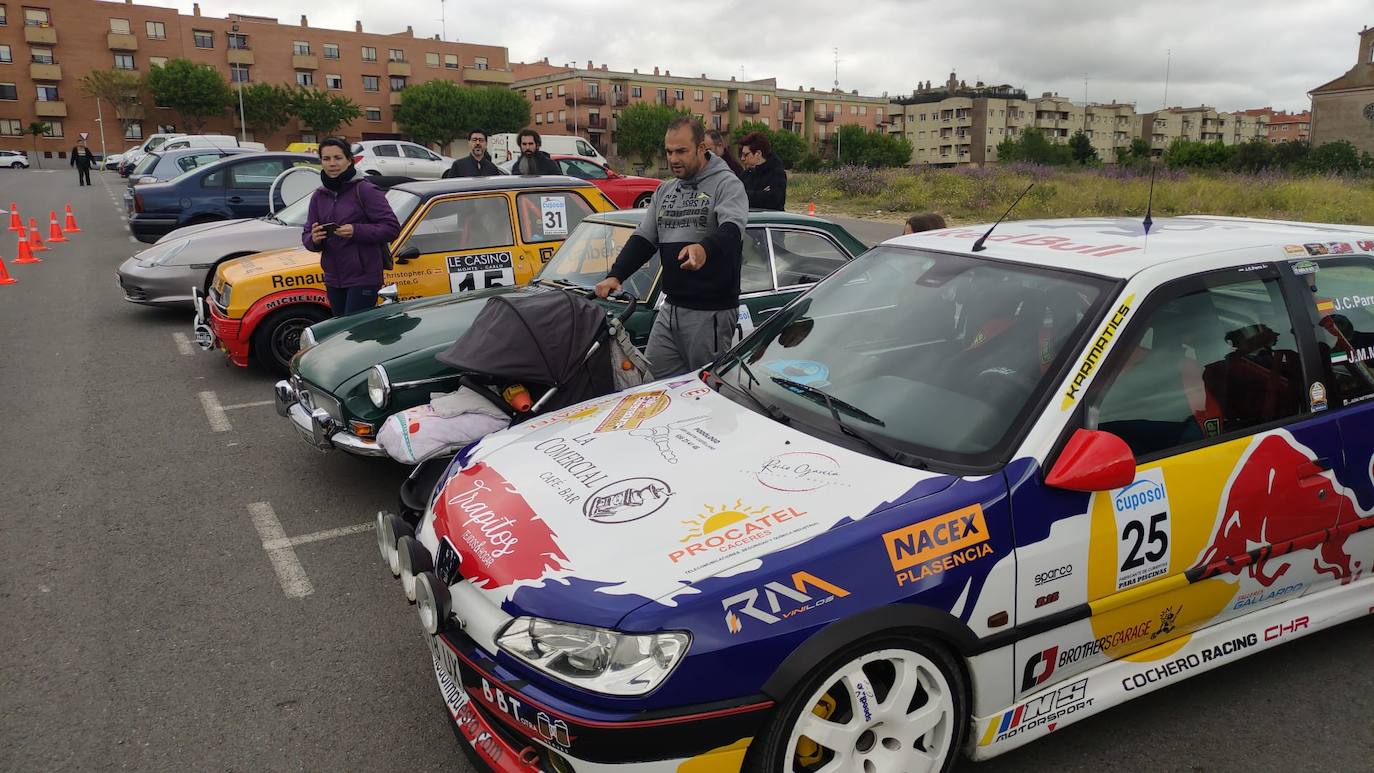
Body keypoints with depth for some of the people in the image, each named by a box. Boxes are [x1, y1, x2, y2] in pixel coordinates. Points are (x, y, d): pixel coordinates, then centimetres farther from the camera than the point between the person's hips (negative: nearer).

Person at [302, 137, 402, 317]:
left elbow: (392, 228, -13)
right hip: (333, 280, 7)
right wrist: (313, 239, -12)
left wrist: (356, 231, -24)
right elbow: (306, 235, 13)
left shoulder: (365, 190, -8)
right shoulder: (319, 196, 11)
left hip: (363, 279, -7)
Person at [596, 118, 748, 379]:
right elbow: (642, 239, 17)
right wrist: (615, 276, 0)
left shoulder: (727, 184, -5)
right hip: (670, 307, 7)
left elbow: (732, 229, -23)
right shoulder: (664, 191, 18)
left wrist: (704, 248, -46)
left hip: (711, 311, -7)